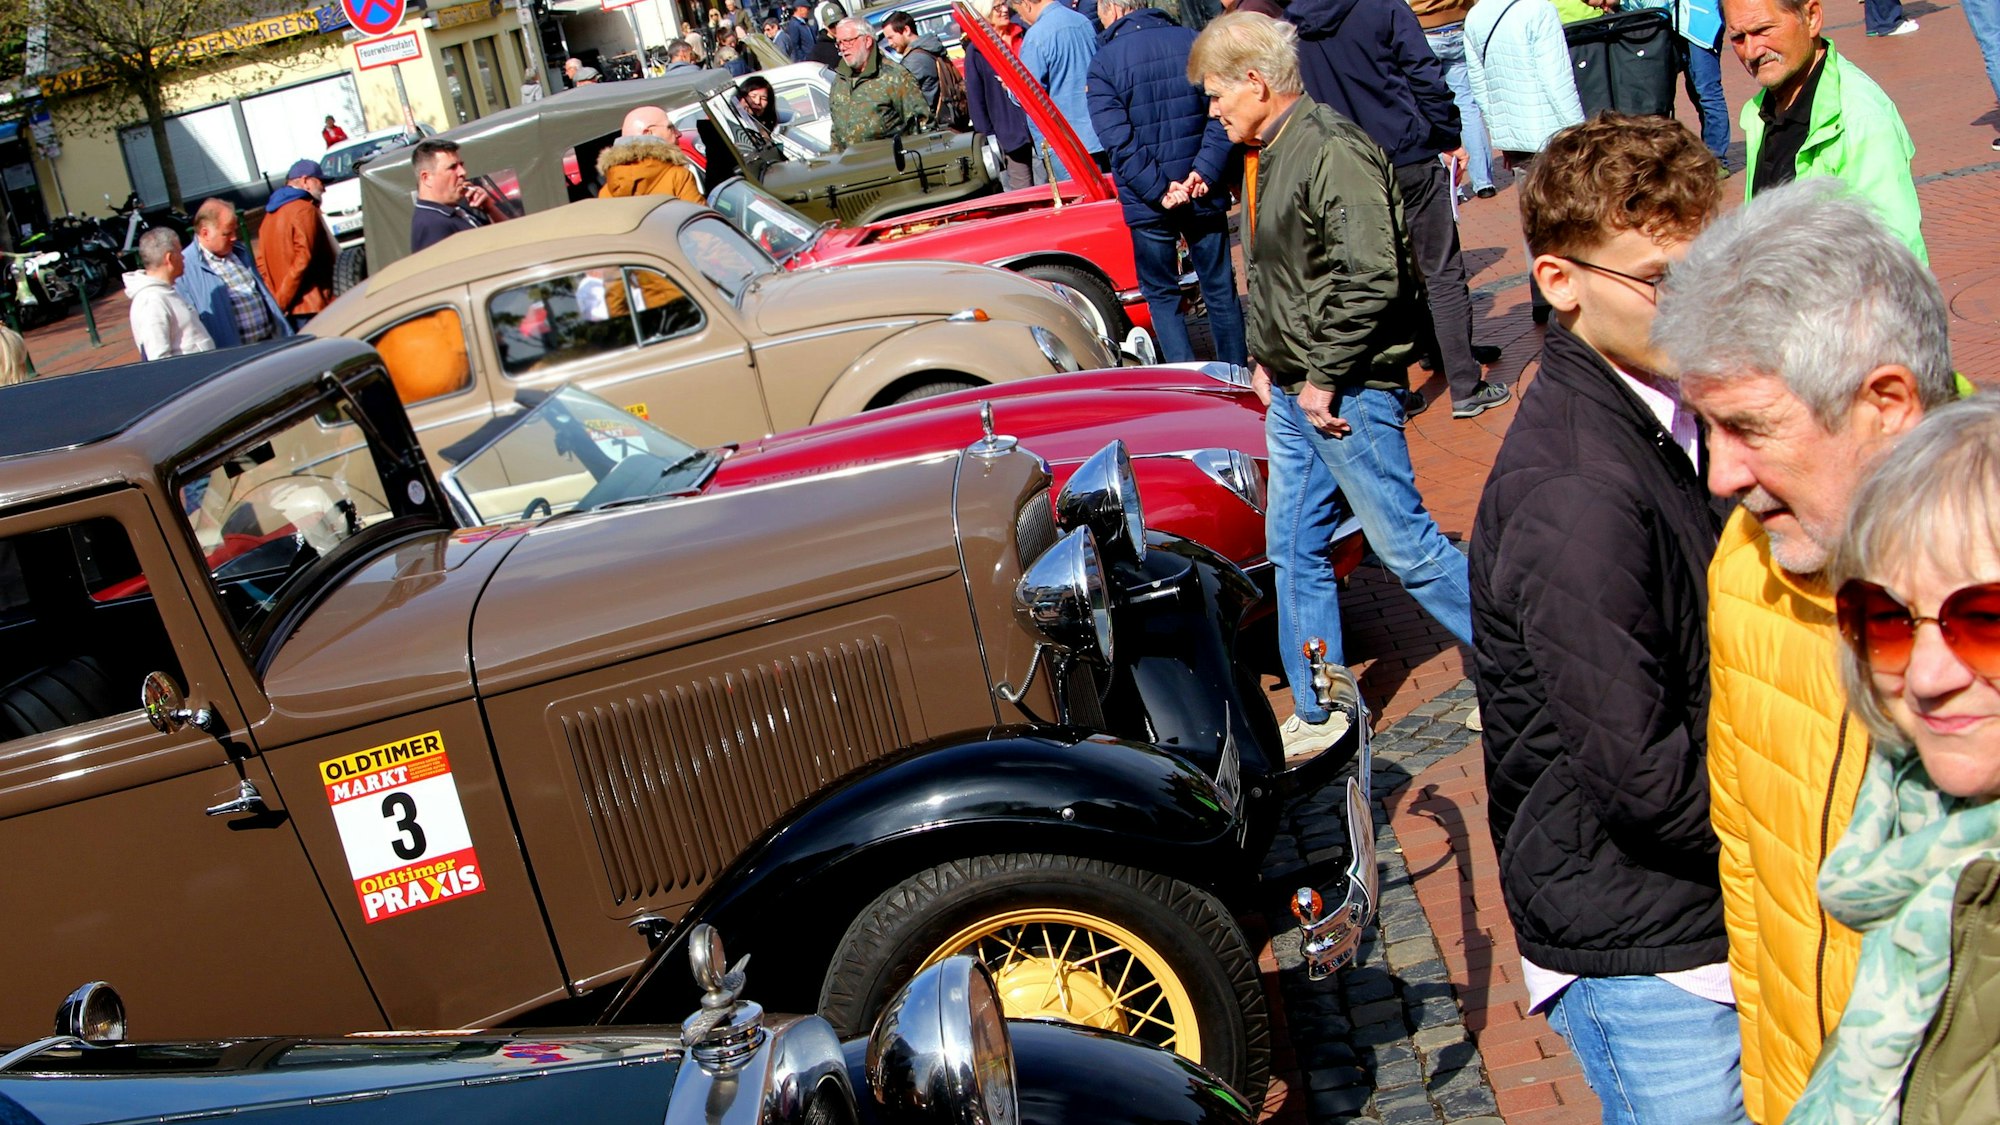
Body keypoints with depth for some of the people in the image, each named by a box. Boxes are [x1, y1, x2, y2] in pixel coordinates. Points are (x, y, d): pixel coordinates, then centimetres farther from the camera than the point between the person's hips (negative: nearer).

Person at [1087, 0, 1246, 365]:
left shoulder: (1104, 62, -9)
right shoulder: (1190, 42, 0)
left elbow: (1119, 141, -16)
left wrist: (1158, 191, -13)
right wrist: (1205, 172, -11)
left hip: (1147, 201, -2)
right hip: (1204, 195, 2)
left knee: (1161, 294, 12)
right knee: (1220, 289, 13)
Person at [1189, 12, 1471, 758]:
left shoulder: (1332, 151, -18)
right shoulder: (1263, 158, 12)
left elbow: (1373, 276, -24)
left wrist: (1326, 377, -19)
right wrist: (1264, 360, 12)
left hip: (1348, 393, -10)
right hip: (1292, 392, 10)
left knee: (1404, 544, -2)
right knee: (1293, 551, 12)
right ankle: (1317, 716, 23)